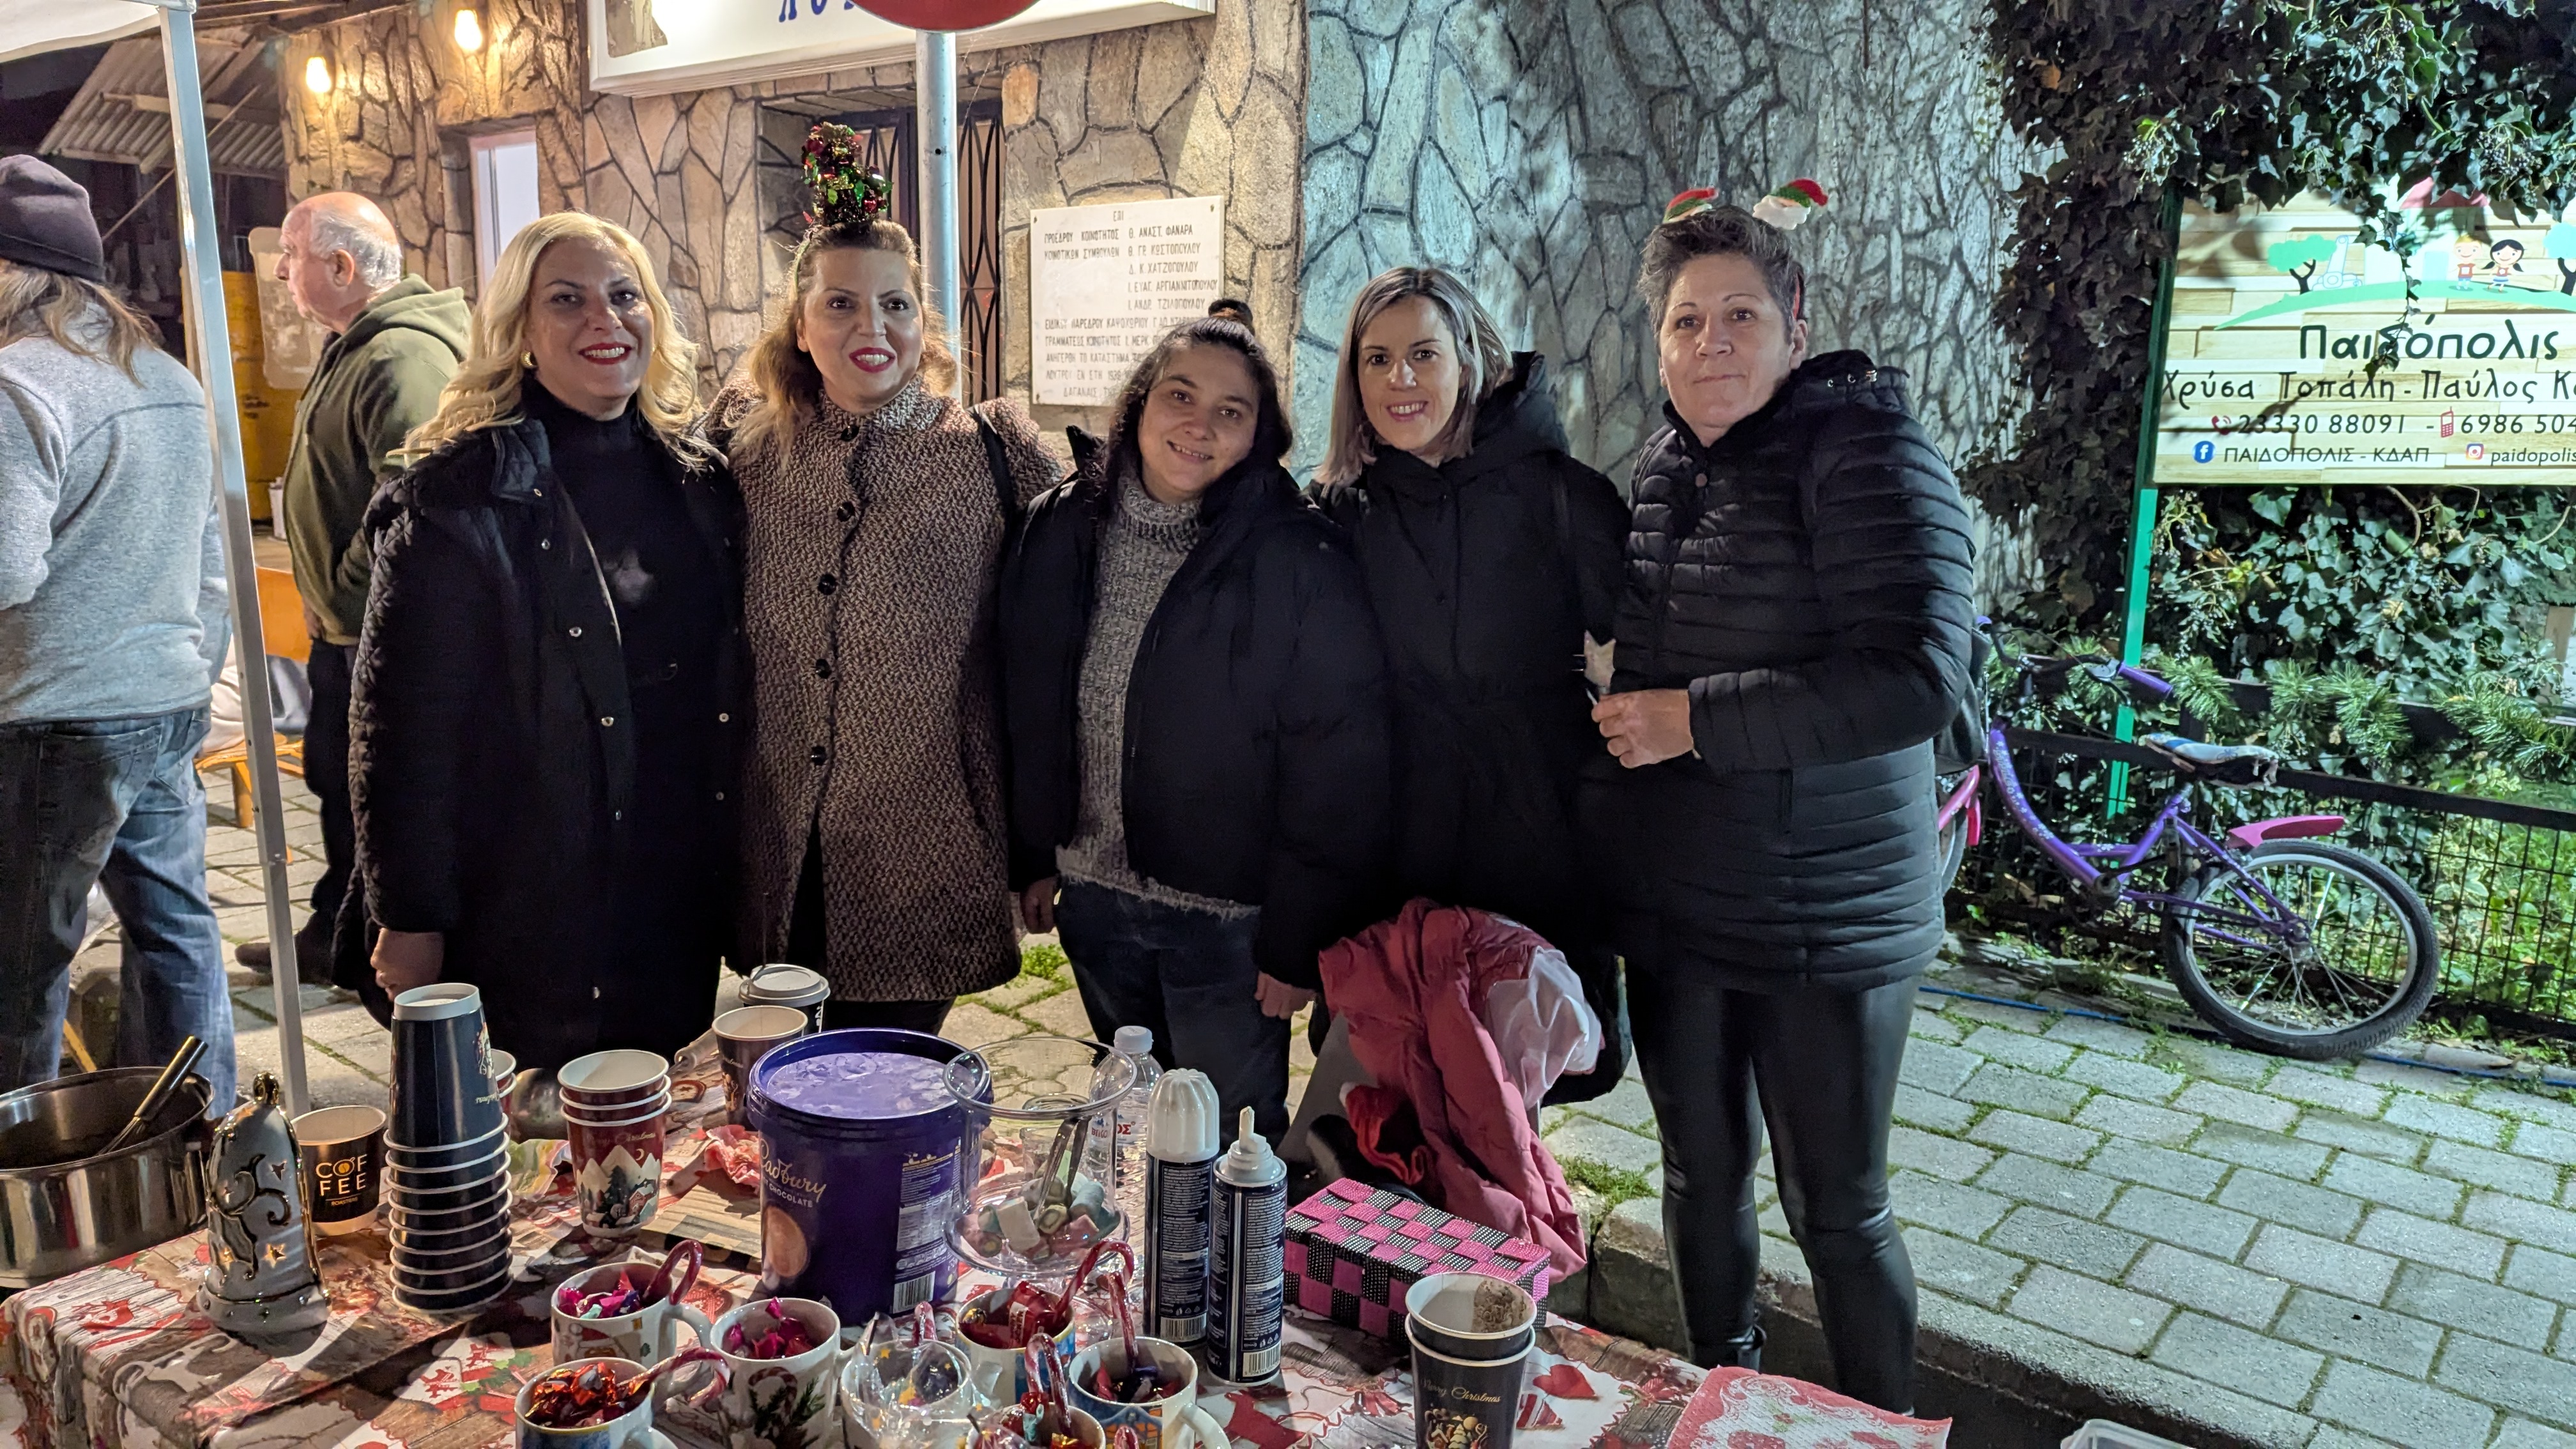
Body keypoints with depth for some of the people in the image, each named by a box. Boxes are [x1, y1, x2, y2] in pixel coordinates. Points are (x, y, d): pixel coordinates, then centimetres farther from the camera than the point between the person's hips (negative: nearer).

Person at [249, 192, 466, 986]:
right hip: (346, 629, 11)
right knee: (338, 780, 21)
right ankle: (335, 936, 36)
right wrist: (328, 606, 17)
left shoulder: (404, 359, -23)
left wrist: (343, 595, -20)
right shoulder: (353, 348, 13)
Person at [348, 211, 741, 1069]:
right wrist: (409, 921, -11)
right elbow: (400, 724, -11)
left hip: (684, 903, 5)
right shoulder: (461, 498, -12)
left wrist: (734, 864, 10)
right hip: (527, 916, -5)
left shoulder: (701, 479, 5)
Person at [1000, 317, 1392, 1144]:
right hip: (1093, 897, 5)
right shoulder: (1062, 532, 0)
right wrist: (1034, 857, 9)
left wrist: (1298, 942, -14)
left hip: (1230, 919, -4)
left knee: (1232, 1140, 10)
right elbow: (1027, 712, 10)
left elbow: (1337, 770, -14)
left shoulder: (1299, 562, -15)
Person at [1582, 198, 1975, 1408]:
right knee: (1701, 1175, 19)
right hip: (1669, 909, 7)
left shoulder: (1864, 449, -13)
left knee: (1836, 1209, 6)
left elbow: (1920, 672, -25)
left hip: (1820, 922, -6)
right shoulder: (1663, 468, 9)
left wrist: (1696, 720, -22)